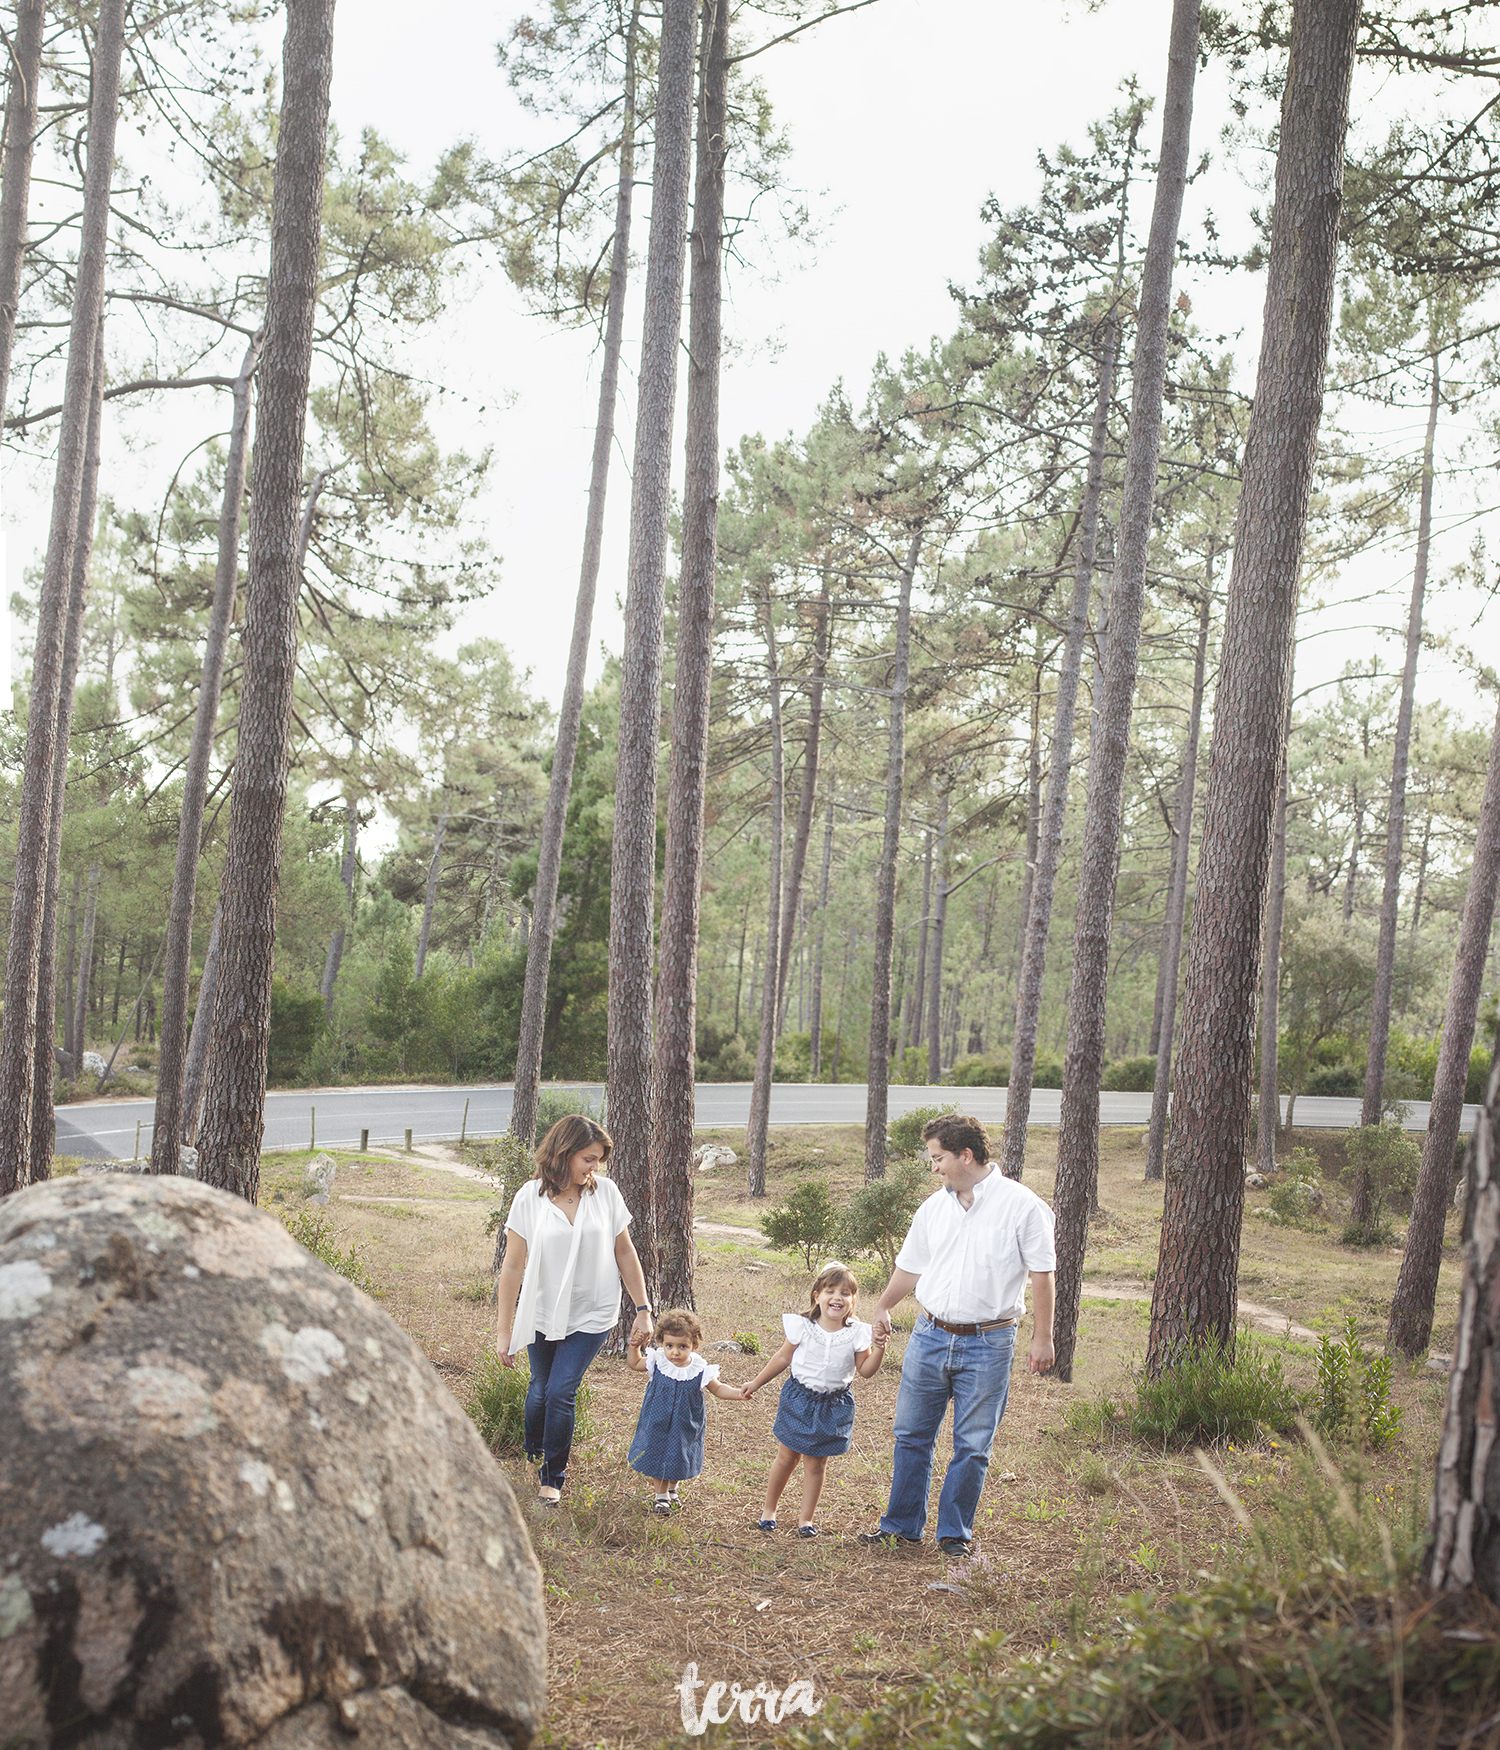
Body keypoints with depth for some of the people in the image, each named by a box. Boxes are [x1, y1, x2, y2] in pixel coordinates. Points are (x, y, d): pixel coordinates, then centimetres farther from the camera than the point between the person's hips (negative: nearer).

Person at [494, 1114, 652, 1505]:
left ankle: (553, 1477, 13)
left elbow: (624, 1254, 3)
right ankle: (532, 1458, 41)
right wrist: (503, 1330, -7)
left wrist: (642, 1309, 3)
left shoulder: (606, 1193, -7)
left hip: (591, 1315, -1)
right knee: (540, 1389, 12)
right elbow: (513, 1266, -7)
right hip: (542, 1313, 1)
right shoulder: (529, 1199, -11)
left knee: (561, 1392, -8)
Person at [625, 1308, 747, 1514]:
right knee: (658, 1457, 7)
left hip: (685, 1426, 0)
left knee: (679, 1459, 16)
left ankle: (672, 1488, 45)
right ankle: (661, 1495, 29)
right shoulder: (656, 1363, -14)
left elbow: (718, 1389, -3)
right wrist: (634, 1346, -12)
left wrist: (738, 1393, -18)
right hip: (657, 1425, 0)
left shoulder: (700, 1371, -16)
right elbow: (634, 1364, 4)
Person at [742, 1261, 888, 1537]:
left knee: (816, 1463, 5)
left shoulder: (857, 1334, -8)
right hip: (798, 1399, 0)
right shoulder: (803, 1327, -8)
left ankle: (806, 1519, 18)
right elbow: (783, 1358, 4)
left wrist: (879, 1348, -21)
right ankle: (768, 1509, 26)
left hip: (834, 1405, 0)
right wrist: (755, 1384, 10)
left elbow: (866, 1371, -5)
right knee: (787, 1456, 8)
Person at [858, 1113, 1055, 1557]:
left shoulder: (1022, 1205, -8)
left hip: (987, 1345, -4)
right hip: (930, 1336, 4)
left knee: (972, 1446, 3)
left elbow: (1042, 1274, -5)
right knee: (912, 1436, 9)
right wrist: (883, 1308, 23)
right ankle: (901, 1526, 22)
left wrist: (1042, 1338, -6)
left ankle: (955, 1533, 18)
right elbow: (911, 1266, 20)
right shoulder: (934, 1207, 7)